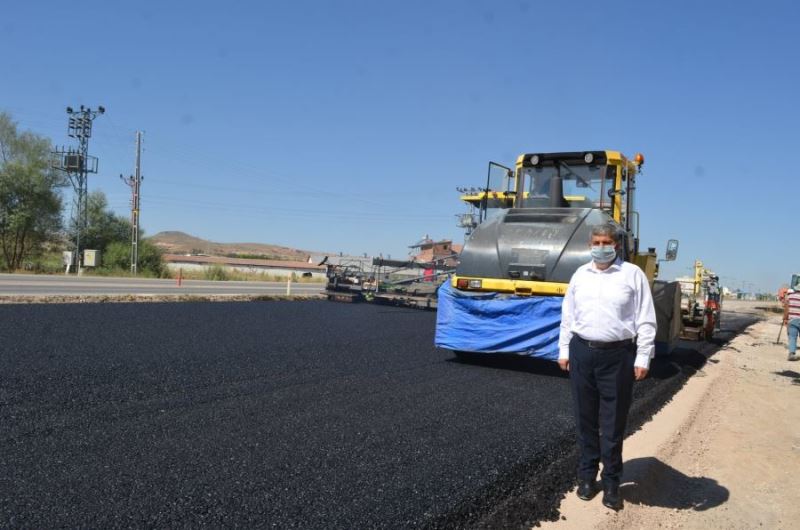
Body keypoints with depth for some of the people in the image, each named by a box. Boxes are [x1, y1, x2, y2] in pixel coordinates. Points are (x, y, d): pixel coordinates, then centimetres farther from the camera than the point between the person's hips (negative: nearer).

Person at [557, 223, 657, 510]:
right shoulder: (580, 274, 10)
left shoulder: (632, 274, -2)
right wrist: (564, 350, 10)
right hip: (582, 352, 3)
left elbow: (646, 321, -3)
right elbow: (568, 315, 13)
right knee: (585, 419, 12)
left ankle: (611, 482, 19)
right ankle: (587, 475, 26)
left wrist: (643, 358, -7)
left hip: (617, 355, -3)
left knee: (613, 422, 5)